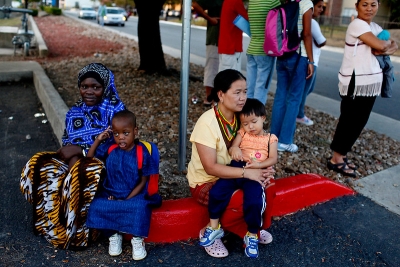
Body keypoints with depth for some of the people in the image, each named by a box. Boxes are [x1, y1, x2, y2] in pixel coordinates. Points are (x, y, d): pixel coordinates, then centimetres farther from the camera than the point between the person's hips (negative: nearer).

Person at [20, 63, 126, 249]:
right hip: (75, 160, 6)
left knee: (80, 173, -36)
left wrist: (81, 150, -20)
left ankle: (76, 231, -14)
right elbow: (67, 144, 10)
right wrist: (71, 154, -16)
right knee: (38, 168, -15)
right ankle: (56, 224, -4)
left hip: (106, 162, -5)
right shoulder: (73, 113, 9)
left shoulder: (115, 110, -7)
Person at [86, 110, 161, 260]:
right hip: (111, 194, 3)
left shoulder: (142, 153, -12)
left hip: (134, 194, -3)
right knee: (96, 207, -24)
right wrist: (98, 140, -7)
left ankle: (137, 239, -7)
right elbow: (89, 158, 7)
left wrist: (127, 200, -16)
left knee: (140, 207, -34)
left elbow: (143, 182, -8)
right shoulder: (109, 148, -3)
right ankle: (114, 235, 1)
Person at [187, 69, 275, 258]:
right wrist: (247, 173, -33)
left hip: (232, 176, 6)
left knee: (265, 186, -17)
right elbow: (210, 167, -27)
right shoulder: (207, 122, -24)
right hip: (205, 183, -6)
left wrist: (262, 171, -20)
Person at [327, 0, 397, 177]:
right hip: (355, 82, -8)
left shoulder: (375, 27, 15)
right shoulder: (357, 24, -11)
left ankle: (341, 155, 20)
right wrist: (387, 43, 3)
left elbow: (393, 46, 11)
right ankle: (336, 159, 4)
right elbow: (379, 45, -19)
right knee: (349, 121, -5)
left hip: (371, 81, 9)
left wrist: (385, 49, -11)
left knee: (359, 122, 10)